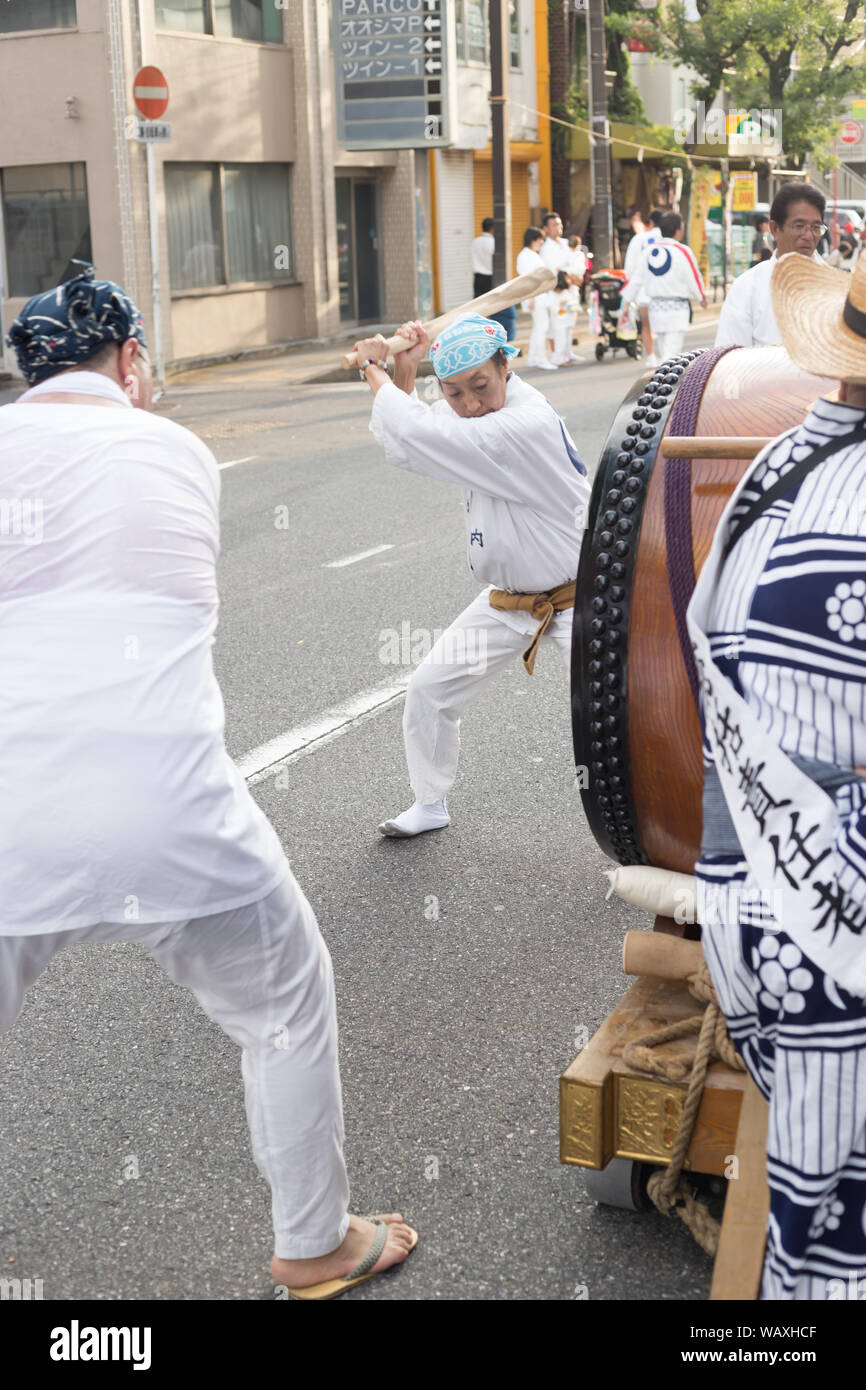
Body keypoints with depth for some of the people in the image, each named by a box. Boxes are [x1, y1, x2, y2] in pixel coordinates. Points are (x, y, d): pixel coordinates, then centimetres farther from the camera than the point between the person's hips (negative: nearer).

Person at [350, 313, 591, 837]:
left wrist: (374, 370, -17)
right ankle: (431, 803, 28)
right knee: (430, 689, 9)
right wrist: (405, 370, -6)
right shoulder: (464, 419, -2)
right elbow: (404, 445, 8)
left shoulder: (528, 423, -30)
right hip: (507, 602, 8)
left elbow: (418, 432, -33)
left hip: (575, 600, -8)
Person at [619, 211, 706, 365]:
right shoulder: (682, 251, -10)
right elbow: (694, 278, -4)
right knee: (672, 353, -9)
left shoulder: (649, 250, 5)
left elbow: (636, 279, 5)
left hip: (655, 306, 6)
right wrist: (702, 297, 15)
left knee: (662, 351, 18)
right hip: (676, 308, -6)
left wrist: (626, 304, 11)